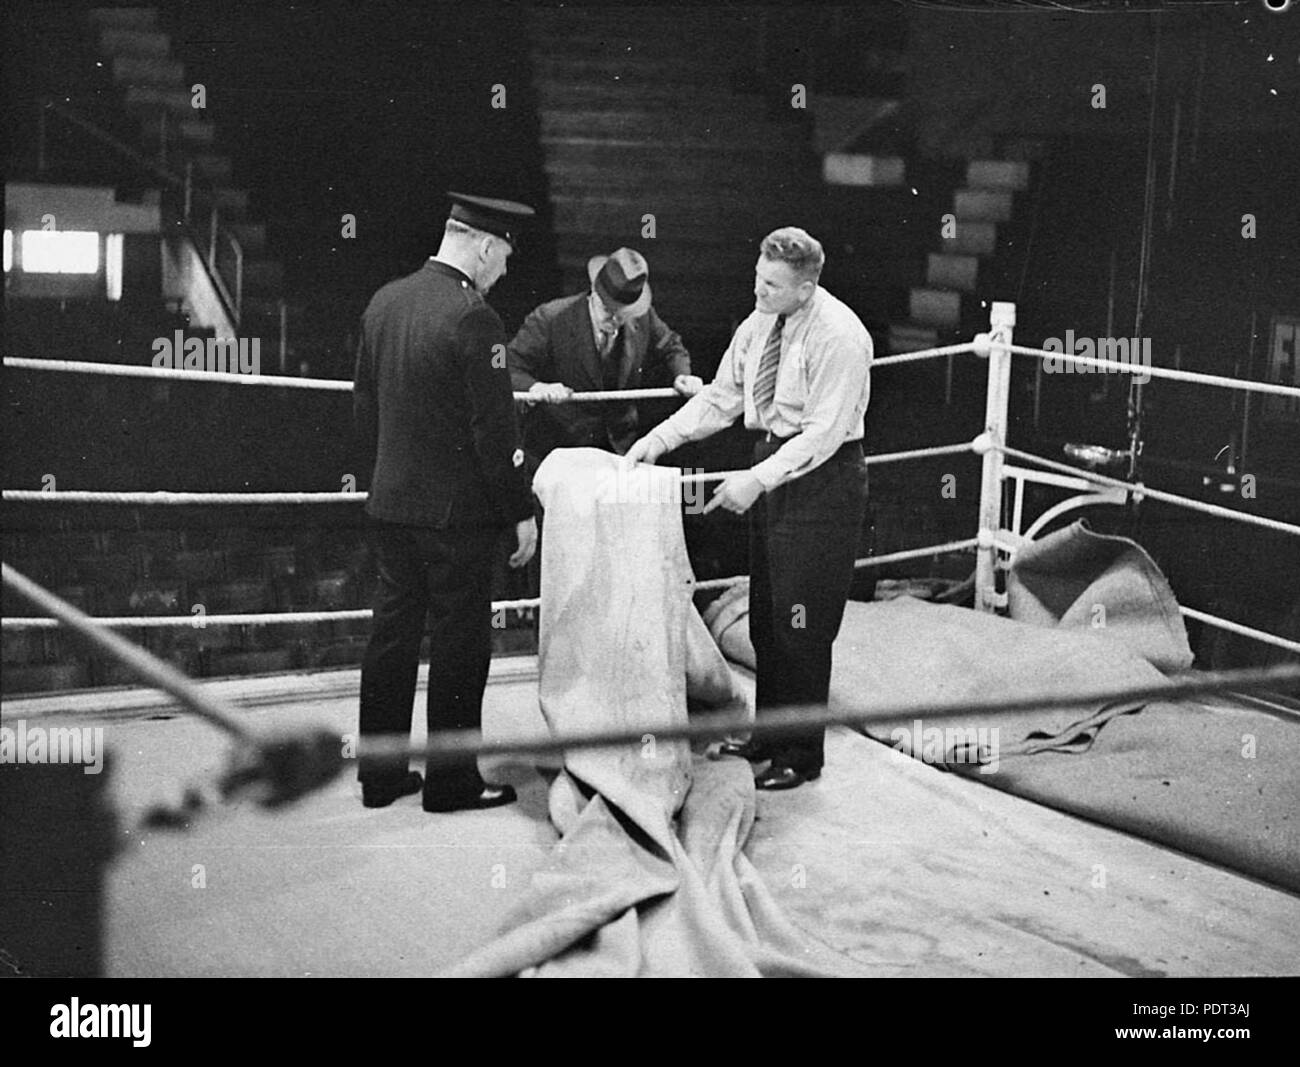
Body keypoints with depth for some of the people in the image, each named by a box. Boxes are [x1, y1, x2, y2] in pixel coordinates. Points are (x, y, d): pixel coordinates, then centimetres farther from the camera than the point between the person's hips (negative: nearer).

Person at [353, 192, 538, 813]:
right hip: (457, 511, -8)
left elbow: (365, 401, 14)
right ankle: (451, 781, 13)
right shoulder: (472, 319, -18)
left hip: (390, 501, 8)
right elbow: (495, 428, -17)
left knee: (392, 633, 14)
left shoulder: (384, 301, 6)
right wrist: (521, 512, -10)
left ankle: (380, 773, 23)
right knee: (459, 642, 4)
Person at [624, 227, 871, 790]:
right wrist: (660, 439, 0)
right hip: (772, 470, 8)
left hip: (821, 476, -8)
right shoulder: (760, 324, 6)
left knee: (802, 622, -3)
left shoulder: (839, 336, -18)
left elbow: (825, 431, -22)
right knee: (765, 614, 15)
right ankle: (769, 734, 30)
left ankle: (801, 756, 11)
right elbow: (721, 396, 11)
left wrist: (757, 479, -24)